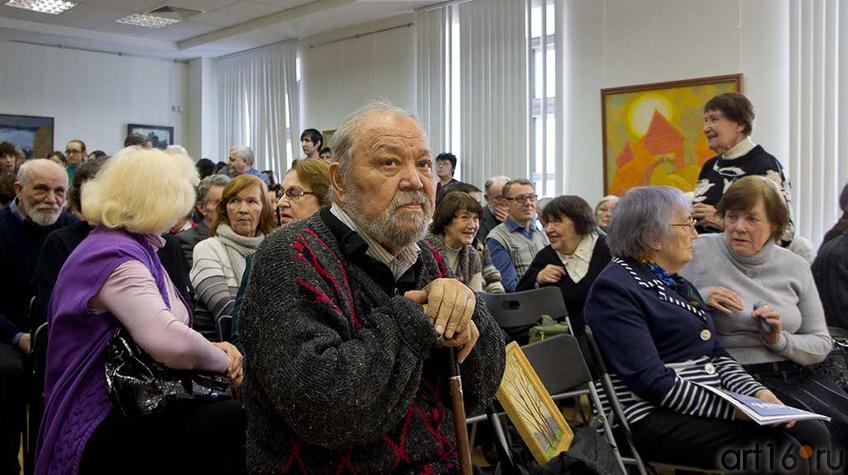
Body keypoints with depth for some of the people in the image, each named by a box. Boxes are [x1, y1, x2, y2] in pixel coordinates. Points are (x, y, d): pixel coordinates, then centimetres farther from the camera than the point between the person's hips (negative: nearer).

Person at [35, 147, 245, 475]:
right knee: (234, 420, -28)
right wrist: (223, 360, -13)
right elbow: (172, 343, -32)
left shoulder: (134, 247, 15)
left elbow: (163, 331, 16)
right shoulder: (116, 257, -17)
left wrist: (216, 349, -4)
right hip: (104, 430, -9)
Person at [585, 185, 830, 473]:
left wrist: (755, 392, -1)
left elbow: (714, 353, 17)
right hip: (658, 417, -9)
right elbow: (652, 382, -20)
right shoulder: (614, 289, -12)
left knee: (814, 435, -5)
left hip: (711, 402, 9)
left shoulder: (676, 284, 18)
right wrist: (734, 409, -19)